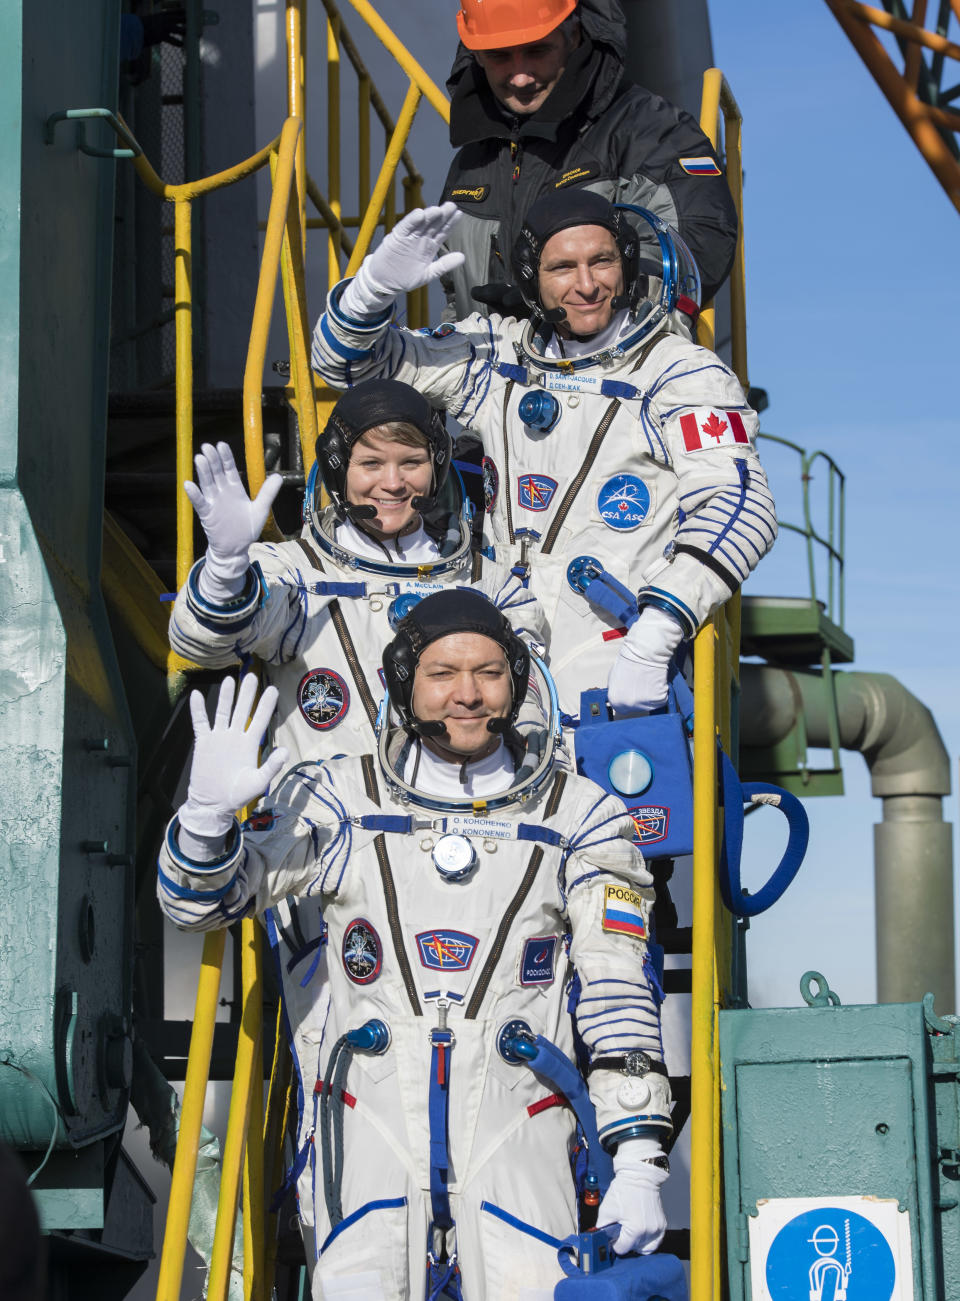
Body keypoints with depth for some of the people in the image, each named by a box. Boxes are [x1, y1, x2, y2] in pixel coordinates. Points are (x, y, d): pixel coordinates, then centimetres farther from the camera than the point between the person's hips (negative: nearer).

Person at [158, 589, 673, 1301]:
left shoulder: (580, 816, 7)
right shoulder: (340, 801, 8)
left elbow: (621, 994, 4)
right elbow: (202, 902, 11)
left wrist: (640, 1166, -4)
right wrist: (209, 811, -11)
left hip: (515, 1127, 0)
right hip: (371, 1125, 0)